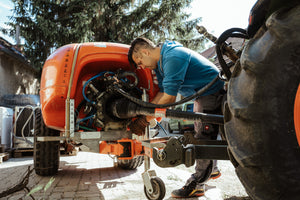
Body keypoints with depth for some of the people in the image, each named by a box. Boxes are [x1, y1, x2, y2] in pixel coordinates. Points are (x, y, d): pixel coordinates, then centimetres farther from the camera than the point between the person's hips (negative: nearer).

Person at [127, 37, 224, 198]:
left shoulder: (173, 57, -28)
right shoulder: (160, 61, 5)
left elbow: (169, 98, -31)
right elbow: (163, 92, 7)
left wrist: (145, 120, -24)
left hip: (213, 91, -11)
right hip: (201, 93, 11)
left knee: (204, 137, -9)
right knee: (201, 135, 19)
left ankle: (196, 185, -2)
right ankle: (212, 170, 36)